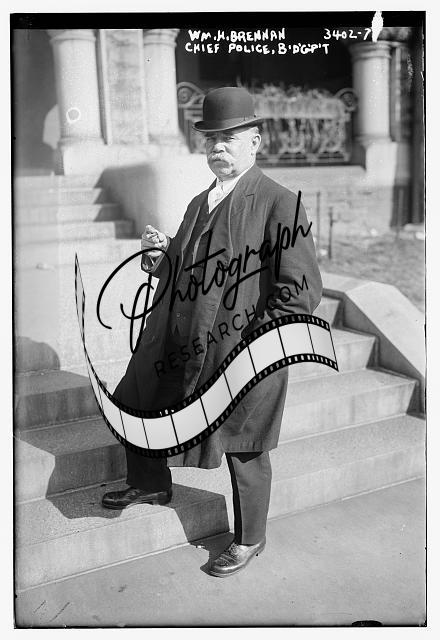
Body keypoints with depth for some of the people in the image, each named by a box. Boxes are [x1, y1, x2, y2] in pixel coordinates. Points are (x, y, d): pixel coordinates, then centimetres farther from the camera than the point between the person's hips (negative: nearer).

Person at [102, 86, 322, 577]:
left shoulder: (279, 203, -13)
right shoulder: (200, 203, 11)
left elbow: (302, 289, -16)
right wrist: (163, 254, 1)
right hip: (183, 348, 8)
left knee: (245, 452, 10)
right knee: (134, 405, 20)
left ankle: (249, 539, 37)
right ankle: (151, 484, 49)